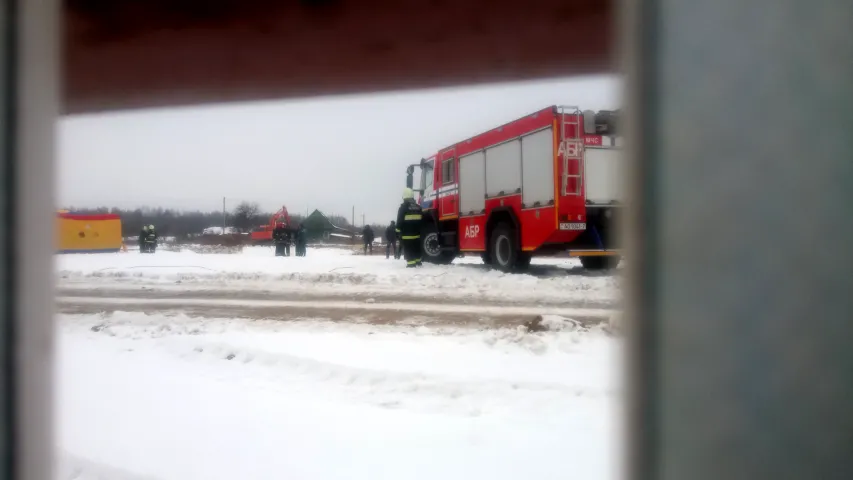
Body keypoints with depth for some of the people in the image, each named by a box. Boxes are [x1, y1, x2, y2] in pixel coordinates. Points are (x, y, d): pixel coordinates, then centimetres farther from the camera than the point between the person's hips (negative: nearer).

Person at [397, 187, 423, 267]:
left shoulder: (403, 207, -8)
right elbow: (422, 220, 16)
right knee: (417, 248, 16)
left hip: (407, 234, -6)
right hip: (417, 234, 6)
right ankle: (418, 261, 19)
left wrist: (399, 232, -3)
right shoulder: (418, 207, 11)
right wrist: (420, 231, 23)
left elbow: (400, 221, -9)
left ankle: (411, 263, -11)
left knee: (408, 250, -5)